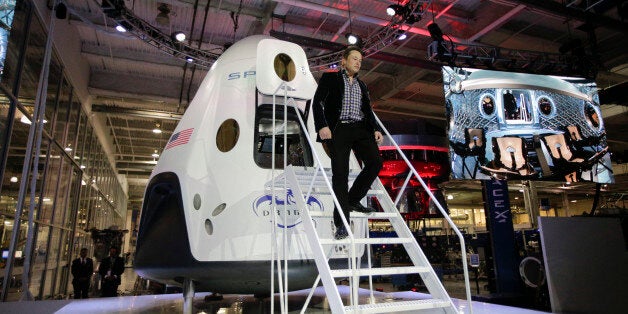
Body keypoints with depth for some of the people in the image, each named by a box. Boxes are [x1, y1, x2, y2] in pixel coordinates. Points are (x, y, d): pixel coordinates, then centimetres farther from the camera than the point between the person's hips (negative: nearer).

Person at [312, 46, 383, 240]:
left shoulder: (361, 85, 27)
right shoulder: (330, 78, 11)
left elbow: (368, 110, 24)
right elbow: (317, 102, 0)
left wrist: (375, 130, 7)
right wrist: (322, 126, -15)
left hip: (360, 129, 5)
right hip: (338, 129, -5)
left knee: (375, 162, -13)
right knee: (340, 172, -9)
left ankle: (353, 200, 8)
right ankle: (342, 224, -4)